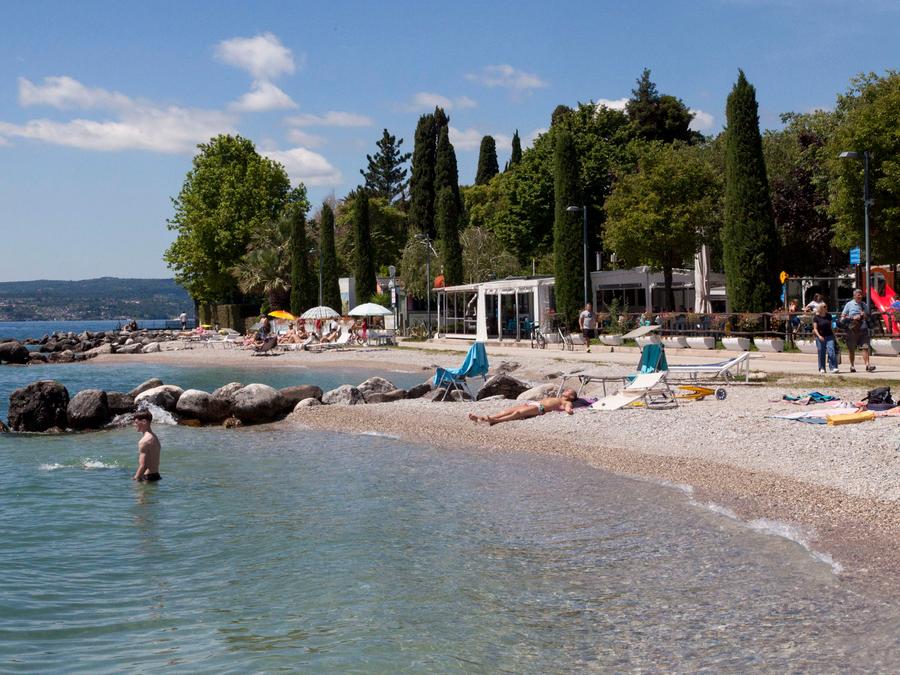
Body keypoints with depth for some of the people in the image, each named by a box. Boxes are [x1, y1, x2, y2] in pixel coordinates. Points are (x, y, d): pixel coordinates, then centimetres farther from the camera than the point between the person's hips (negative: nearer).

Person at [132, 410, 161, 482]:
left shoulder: (144, 441, -16)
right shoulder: (154, 438, 14)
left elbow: (143, 466, -20)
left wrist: (135, 479, -13)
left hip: (147, 478, -10)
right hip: (156, 475, 10)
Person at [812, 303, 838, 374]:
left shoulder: (828, 316, 8)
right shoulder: (816, 317, -3)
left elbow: (830, 326, 16)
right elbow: (815, 328, -5)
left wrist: (833, 335, 15)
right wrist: (819, 336, -18)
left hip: (829, 336, 2)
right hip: (820, 337, -2)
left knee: (831, 351, -11)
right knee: (821, 353, 3)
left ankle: (833, 367, -12)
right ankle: (822, 368, 14)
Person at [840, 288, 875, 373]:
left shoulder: (864, 305, 14)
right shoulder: (849, 304, 4)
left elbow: (868, 317, 21)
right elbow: (843, 316, 2)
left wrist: (864, 315, -3)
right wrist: (853, 318, -12)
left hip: (863, 329, 2)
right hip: (852, 329, -2)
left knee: (865, 347, -9)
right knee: (851, 349, 5)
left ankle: (867, 365, -15)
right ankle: (852, 366, 17)